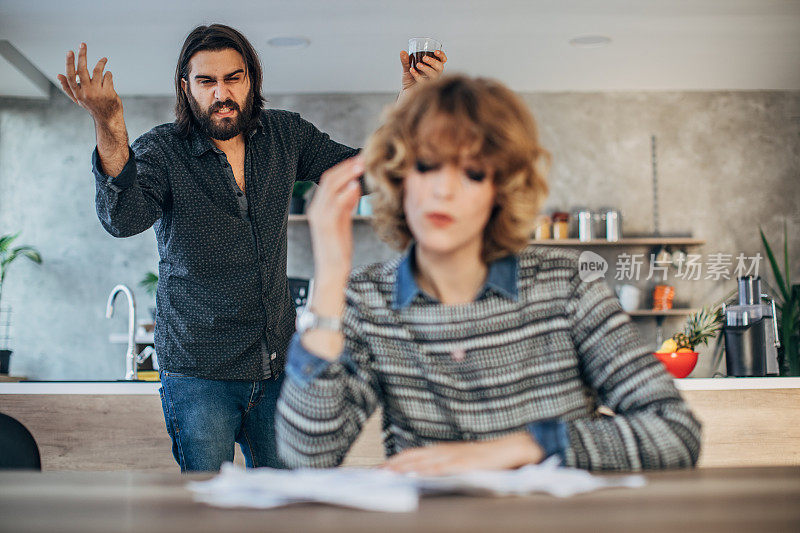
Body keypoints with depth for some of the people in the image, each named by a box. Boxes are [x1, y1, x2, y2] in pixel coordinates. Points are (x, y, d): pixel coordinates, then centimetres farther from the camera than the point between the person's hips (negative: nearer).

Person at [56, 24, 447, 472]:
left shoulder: (285, 135, 3)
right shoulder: (161, 150, -9)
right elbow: (123, 218, -27)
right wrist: (109, 127, -43)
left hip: (279, 363, 4)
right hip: (199, 371, -4)